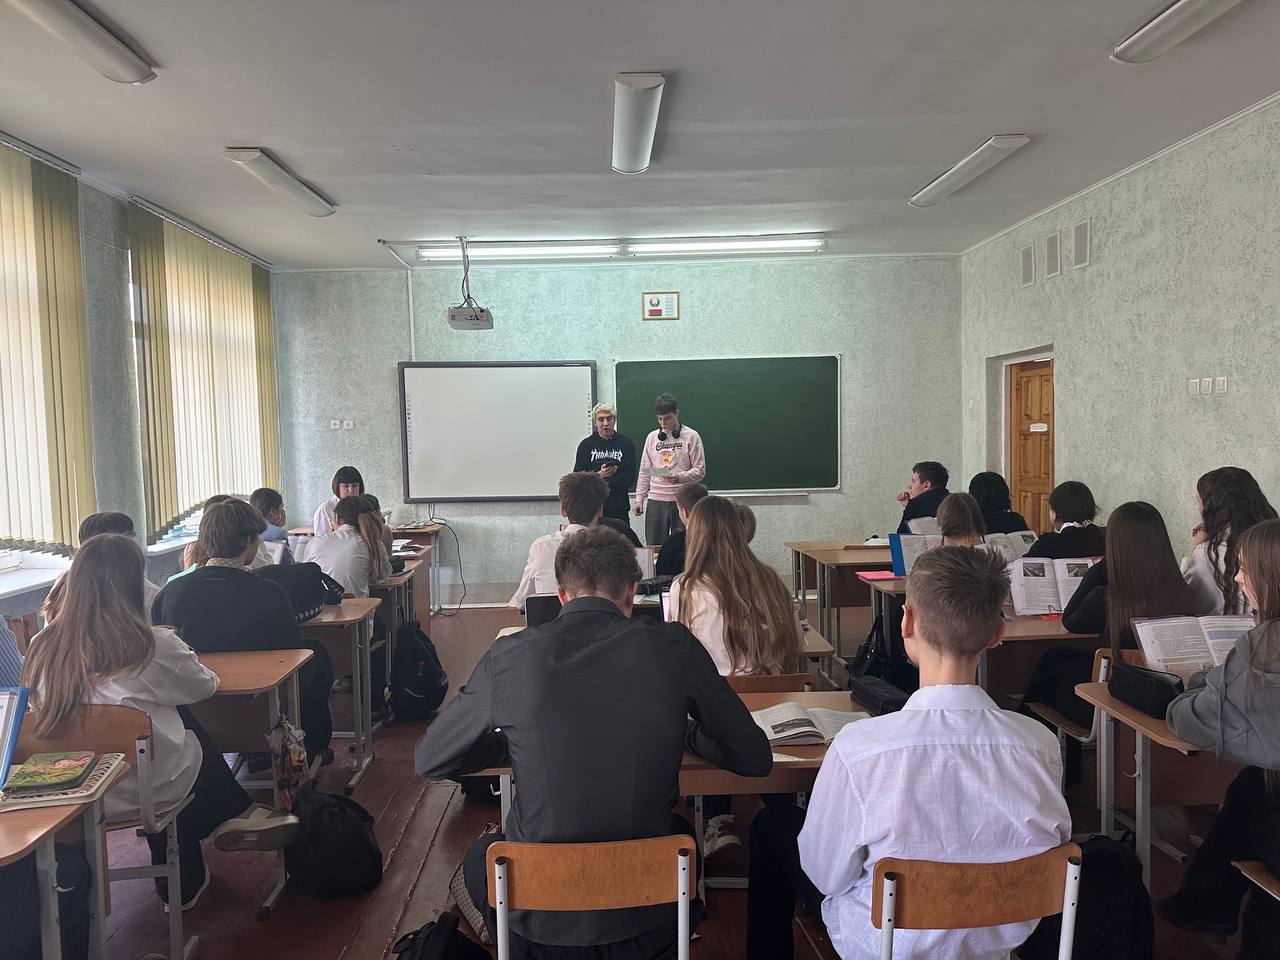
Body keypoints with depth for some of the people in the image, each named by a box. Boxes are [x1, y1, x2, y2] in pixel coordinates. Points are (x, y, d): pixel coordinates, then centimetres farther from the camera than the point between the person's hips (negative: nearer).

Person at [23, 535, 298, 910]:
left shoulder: (43, 647, -7)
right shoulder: (153, 645, -20)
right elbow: (204, 686, -1)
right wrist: (181, 655, 21)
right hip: (144, 790, -5)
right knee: (194, 731, 21)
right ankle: (235, 816, 36)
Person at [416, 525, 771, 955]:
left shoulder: (507, 656, -12)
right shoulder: (674, 646, -12)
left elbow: (427, 761, 2)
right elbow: (756, 758, -2)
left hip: (540, 917, 0)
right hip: (647, 917, 1)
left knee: (479, 856, 34)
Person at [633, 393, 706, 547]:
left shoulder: (691, 436, 0)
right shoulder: (652, 437, 12)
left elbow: (700, 471, -3)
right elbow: (645, 472, 14)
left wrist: (679, 477, -19)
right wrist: (639, 498, 7)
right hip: (656, 501, 3)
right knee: (654, 547, 3)